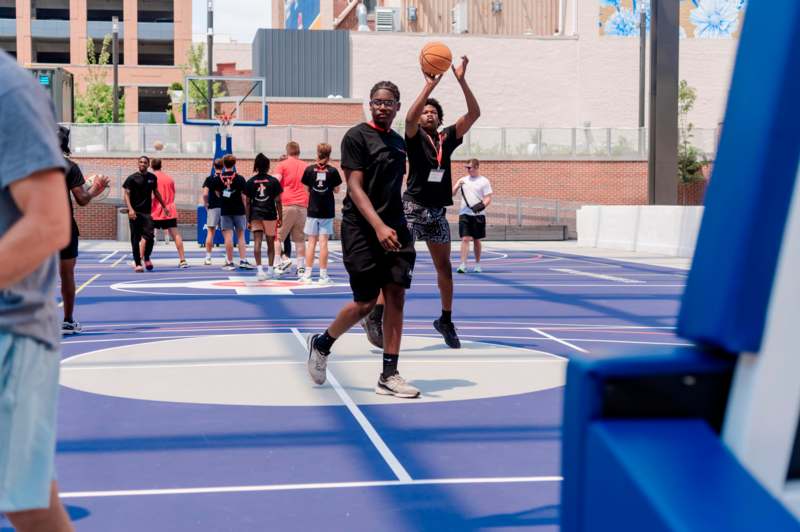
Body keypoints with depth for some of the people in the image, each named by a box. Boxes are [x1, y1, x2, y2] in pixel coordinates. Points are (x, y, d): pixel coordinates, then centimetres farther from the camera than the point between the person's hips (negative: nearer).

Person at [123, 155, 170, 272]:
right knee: (135, 239, 0)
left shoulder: (152, 178, 9)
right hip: (135, 212, -2)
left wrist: (164, 206, 24)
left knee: (150, 236, -9)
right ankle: (137, 263, 8)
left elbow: (156, 192, 22)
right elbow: (127, 194, -6)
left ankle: (147, 258, 14)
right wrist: (130, 209, -20)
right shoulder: (132, 178, -2)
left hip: (147, 212, 2)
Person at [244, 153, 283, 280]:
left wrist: (248, 219, 9)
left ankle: (259, 268, -20)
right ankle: (270, 270, 15)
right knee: (270, 243, 11)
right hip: (270, 215, 0)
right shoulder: (273, 181, -1)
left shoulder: (250, 182, 3)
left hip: (255, 216, 0)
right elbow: (278, 201, -1)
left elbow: (247, 203, 3)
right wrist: (280, 217, 6)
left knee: (257, 242, -5)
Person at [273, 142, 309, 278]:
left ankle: (281, 264, -5)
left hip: (286, 204, -3)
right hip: (302, 205, 3)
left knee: (279, 236, 4)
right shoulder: (305, 166, 12)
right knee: (300, 238, 6)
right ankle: (301, 268, 4)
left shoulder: (282, 165, 2)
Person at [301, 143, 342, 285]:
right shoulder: (332, 171, -6)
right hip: (327, 211, -1)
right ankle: (323, 275, 2)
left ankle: (307, 274, 8)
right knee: (323, 242, 1)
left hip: (313, 210, 1)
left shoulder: (310, 169, -4)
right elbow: (336, 190, 2)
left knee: (311, 242, 7)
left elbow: (307, 188, 3)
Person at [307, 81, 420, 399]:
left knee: (396, 296, -1)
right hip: (361, 230, -6)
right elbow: (355, 187, -16)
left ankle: (389, 376, 4)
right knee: (365, 302, -4)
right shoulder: (356, 137, -7)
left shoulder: (399, 143, 14)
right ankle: (321, 344, 23)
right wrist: (378, 226, -26)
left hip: (395, 230, 6)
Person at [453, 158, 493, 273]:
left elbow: (488, 198, -4)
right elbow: (452, 194, 12)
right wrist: (457, 186, -7)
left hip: (478, 215, -1)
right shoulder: (463, 180, 11)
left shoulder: (484, 181, 1)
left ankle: (477, 264, 22)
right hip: (464, 214, 1)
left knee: (476, 240, 8)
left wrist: (482, 205, -22)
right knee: (465, 239, -9)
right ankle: (463, 265, -15)